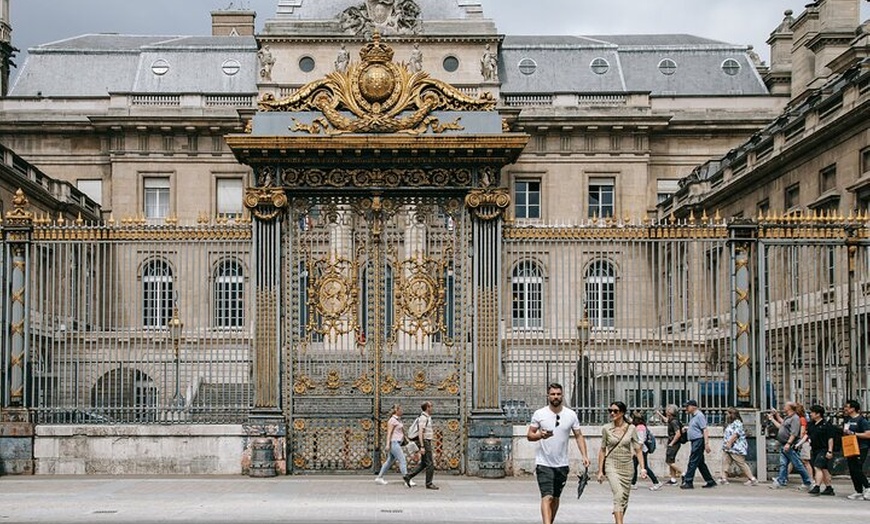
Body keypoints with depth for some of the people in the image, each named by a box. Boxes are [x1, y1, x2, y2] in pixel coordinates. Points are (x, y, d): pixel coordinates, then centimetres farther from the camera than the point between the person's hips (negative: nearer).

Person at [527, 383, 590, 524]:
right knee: (547, 497, -16)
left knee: (556, 498, 14)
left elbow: (579, 436, 6)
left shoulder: (571, 415, 2)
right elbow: (529, 435, 1)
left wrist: (584, 455, -6)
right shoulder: (539, 414, -3)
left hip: (562, 464, 3)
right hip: (544, 463, -3)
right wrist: (540, 435, -20)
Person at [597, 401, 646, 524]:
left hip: (627, 466, 2)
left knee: (624, 498, 9)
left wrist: (643, 468, -7)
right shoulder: (606, 429, -1)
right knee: (618, 495, -20)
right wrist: (600, 471, 4)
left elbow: (638, 450, 2)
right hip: (612, 465, -2)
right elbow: (602, 450, 5)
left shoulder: (631, 429, -1)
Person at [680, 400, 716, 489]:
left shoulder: (699, 415, -13)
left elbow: (705, 430, -18)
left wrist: (706, 443, -24)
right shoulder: (693, 416, 16)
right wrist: (686, 429, 10)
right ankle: (710, 482, 16)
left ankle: (688, 482, -7)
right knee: (701, 463, 11)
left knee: (693, 462, -9)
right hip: (694, 441, 10)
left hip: (699, 441, -10)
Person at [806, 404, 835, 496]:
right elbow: (807, 435, 19)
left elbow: (830, 439, -13)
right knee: (824, 469, 12)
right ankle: (829, 488, 19)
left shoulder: (826, 424, -11)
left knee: (817, 467, -16)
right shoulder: (811, 424, 10)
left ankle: (817, 487, -18)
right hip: (814, 450, 8)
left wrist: (830, 451, -17)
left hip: (823, 450, -8)